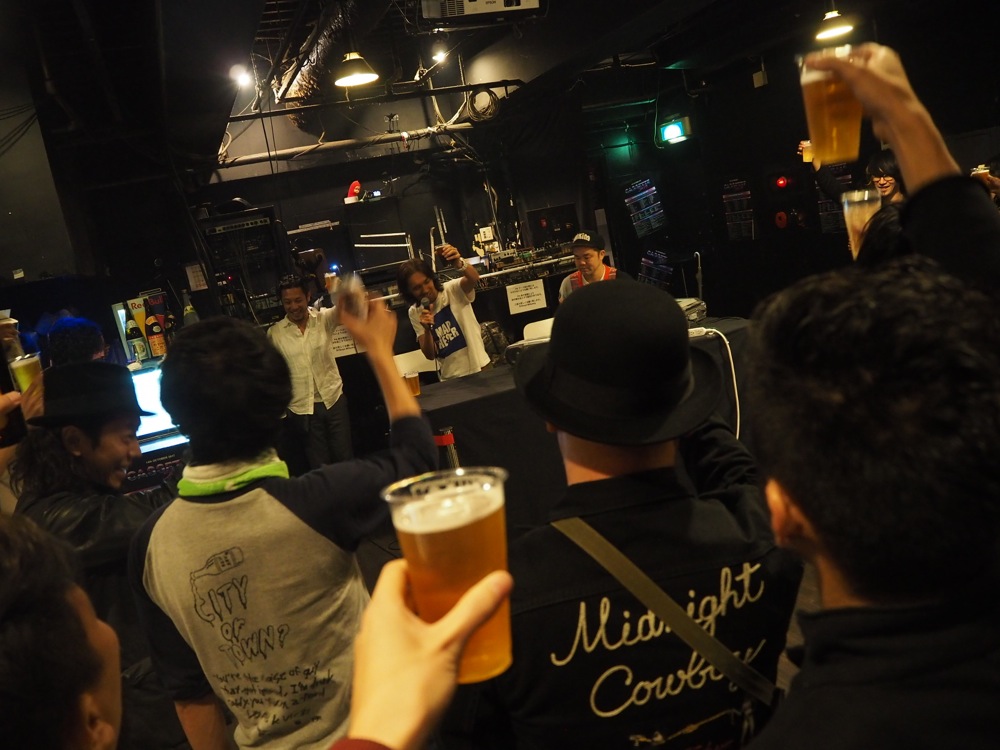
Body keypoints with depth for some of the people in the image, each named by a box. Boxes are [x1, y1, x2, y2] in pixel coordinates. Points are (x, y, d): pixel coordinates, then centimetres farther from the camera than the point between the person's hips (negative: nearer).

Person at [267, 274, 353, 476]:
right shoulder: (274, 333, -2)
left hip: (334, 400, 0)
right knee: (319, 465, 7)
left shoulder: (324, 319, -3)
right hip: (302, 408, 0)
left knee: (346, 457, 9)